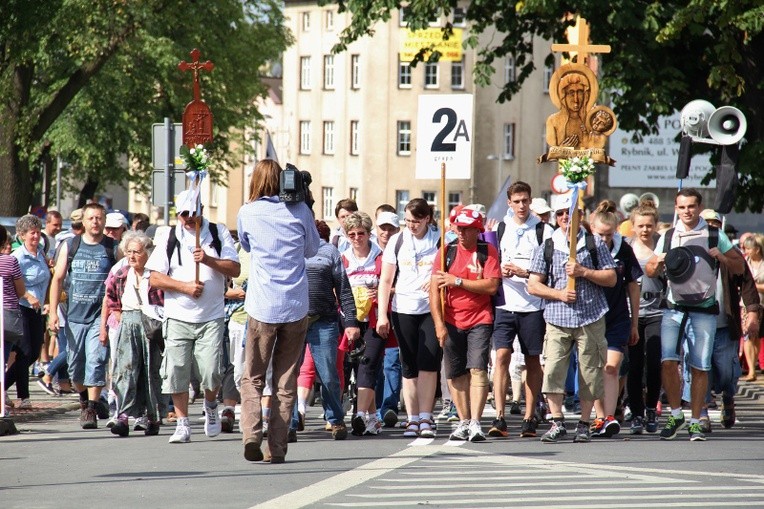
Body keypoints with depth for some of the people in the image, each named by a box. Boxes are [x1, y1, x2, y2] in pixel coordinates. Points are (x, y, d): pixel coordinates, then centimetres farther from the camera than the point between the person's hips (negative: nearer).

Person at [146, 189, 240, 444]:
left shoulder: (218, 233, 6)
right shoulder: (169, 239, 7)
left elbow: (235, 270, -1)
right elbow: (155, 279, 2)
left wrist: (208, 260, -15)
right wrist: (185, 286, -11)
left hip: (211, 317, -1)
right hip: (178, 317, 1)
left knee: (211, 372, -10)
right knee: (177, 372, -4)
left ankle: (211, 405, 22)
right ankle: (182, 424, 7)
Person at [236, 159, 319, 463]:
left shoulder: (247, 213, -1)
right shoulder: (299, 210, 0)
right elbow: (312, 250, 15)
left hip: (262, 309, -1)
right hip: (296, 308, 1)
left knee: (252, 378, 8)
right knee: (286, 381, 8)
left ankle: (252, 433, -15)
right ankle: (277, 448, 4)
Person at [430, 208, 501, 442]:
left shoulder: (488, 252, -2)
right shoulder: (447, 252, 3)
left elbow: (491, 286, -12)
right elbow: (434, 289, -1)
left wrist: (458, 281, -13)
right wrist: (439, 324, -8)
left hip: (480, 320, -3)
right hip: (452, 322, 3)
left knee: (478, 370, -13)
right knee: (456, 374, 5)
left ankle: (475, 423, -17)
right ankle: (463, 422, 14)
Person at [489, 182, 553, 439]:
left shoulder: (543, 230, 3)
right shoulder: (500, 229, 12)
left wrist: (524, 272, -13)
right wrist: (499, 272, -2)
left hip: (533, 305, -1)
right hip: (505, 304, 1)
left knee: (533, 360, 5)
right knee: (502, 355, -11)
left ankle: (530, 418, 12)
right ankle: (499, 418, -15)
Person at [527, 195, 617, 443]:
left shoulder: (595, 244, 8)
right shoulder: (546, 247, 9)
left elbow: (611, 278, 5)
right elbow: (533, 285, 7)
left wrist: (584, 272, -9)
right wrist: (558, 294, -8)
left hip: (590, 319, -1)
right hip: (557, 319, 1)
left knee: (589, 372, 0)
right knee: (552, 371, -12)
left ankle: (584, 425, 10)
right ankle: (557, 423, -5)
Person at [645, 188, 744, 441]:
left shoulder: (715, 236, 5)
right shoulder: (668, 237, 12)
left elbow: (739, 267, 7)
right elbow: (649, 271, 18)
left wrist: (722, 257, -12)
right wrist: (658, 263, -5)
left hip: (704, 309, -1)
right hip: (674, 307, 2)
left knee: (700, 367, -2)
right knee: (668, 361, -13)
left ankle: (696, 422, 8)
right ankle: (676, 415, 3)